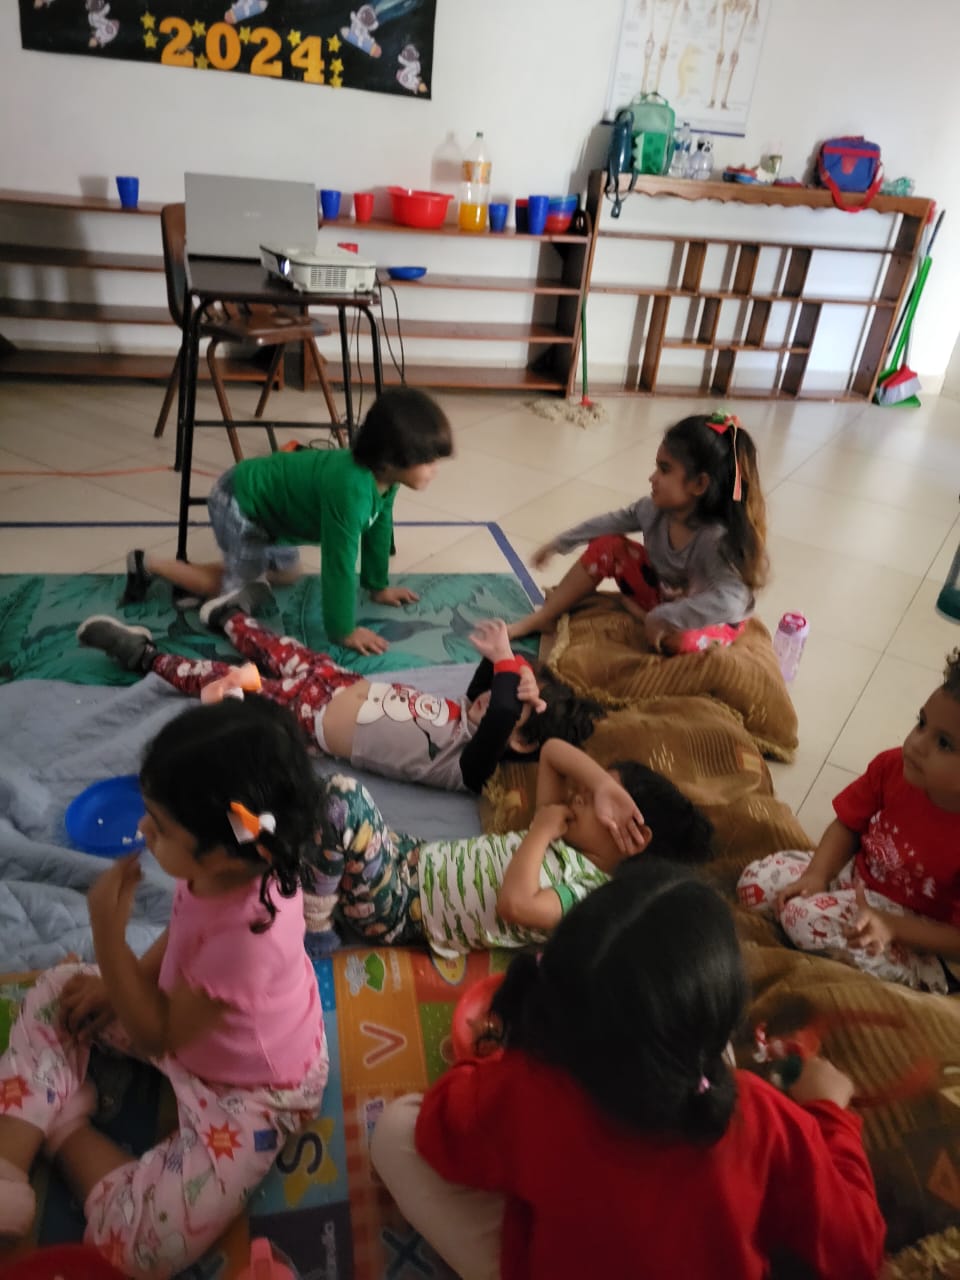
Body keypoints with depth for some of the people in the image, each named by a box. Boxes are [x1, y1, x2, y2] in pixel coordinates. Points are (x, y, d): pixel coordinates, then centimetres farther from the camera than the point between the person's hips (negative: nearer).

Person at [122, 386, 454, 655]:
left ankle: (192, 574, 27)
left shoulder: (383, 477, -12)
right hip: (238, 503, -9)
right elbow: (339, 563, -33)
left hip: (261, 498, 9)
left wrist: (378, 586, 13)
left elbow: (378, 529, 4)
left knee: (285, 572, 23)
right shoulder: (350, 488, -39)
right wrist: (343, 631, -24)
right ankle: (149, 564, 17)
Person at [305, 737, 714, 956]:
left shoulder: (591, 894, -17)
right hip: (410, 857, 8)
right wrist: (605, 784, -11)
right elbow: (552, 750, 7)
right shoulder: (564, 839, 6)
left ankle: (315, 927, -11)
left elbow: (515, 904, -35)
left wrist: (540, 831, -21)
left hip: (398, 907, -8)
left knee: (342, 793, -26)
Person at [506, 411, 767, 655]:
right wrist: (559, 543, 4)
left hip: (708, 621, -6)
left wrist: (662, 618, -43)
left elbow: (728, 602, -49)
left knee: (680, 638, -40)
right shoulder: (657, 509, -16)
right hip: (663, 593, 6)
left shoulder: (717, 540, -36)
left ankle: (639, 612, -3)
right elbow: (615, 520, 0)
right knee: (606, 546, -8)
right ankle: (540, 620, -4)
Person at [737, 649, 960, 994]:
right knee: (757, 881, -6)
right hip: (853, 876, 6)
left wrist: (891, 926, -30)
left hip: (913, 936, -5)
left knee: (806, 918, -28)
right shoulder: (892, 766, -17)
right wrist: (815, 876, -17)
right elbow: (848, 825, -3)